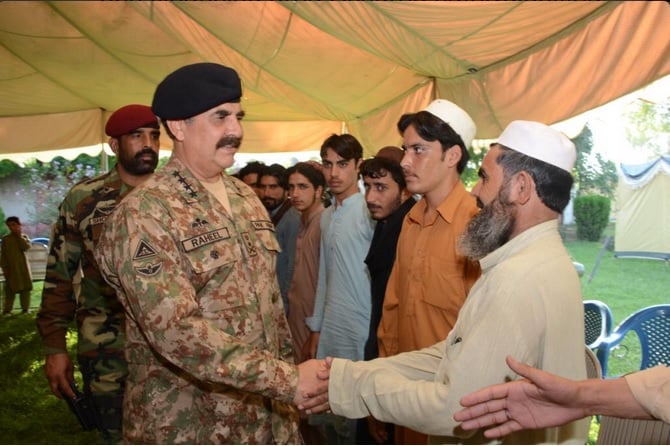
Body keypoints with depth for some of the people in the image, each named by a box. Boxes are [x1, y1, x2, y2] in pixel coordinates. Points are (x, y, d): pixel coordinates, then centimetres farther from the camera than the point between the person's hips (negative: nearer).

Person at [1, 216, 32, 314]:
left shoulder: (24, 237, 5)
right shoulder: (5, 238, 4)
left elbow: (26, 247, -15)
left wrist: (19, 236, -11)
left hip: (23, 267, 0)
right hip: (11, 268, 0)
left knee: (25, 288, 3)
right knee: (10, 290, 2)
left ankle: (25, 308, 11)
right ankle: (7, 309, 7)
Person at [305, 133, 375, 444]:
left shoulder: (370, 211, -10)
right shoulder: (327, 215, 11)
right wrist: (316, 327, 15)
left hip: (361, 332, -6)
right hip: (330, 330, 7)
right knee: (329, 413, 15)